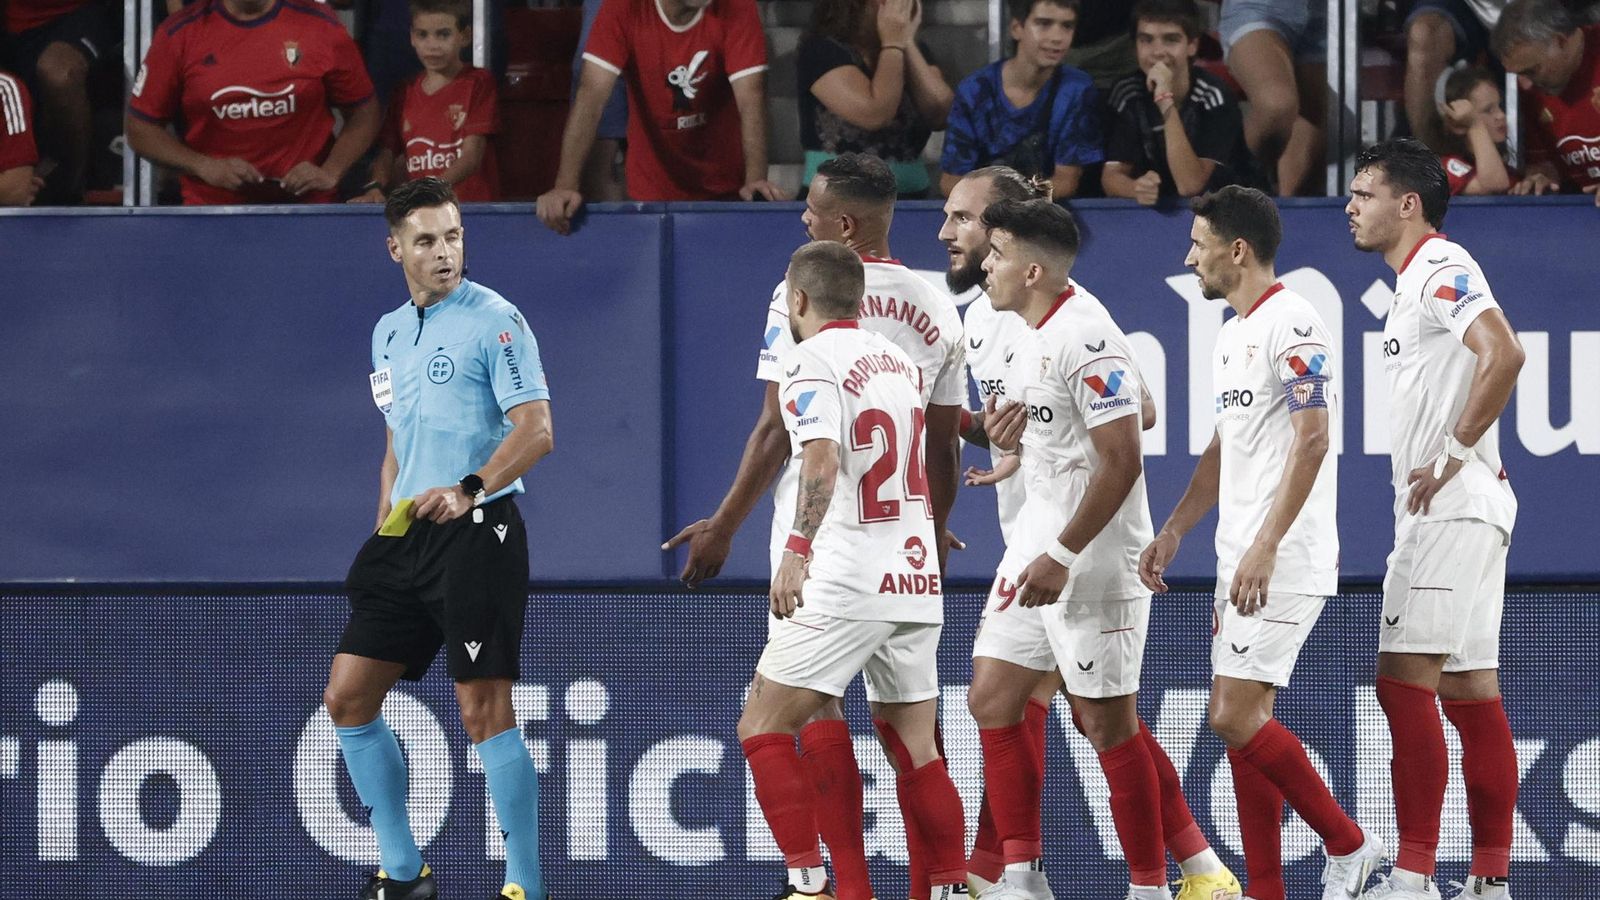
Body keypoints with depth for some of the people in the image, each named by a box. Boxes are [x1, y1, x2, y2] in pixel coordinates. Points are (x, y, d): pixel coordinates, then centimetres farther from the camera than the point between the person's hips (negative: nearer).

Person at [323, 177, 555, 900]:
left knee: (484, 710, -11)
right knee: (348, 699, 5)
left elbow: (535, 430, -14)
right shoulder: (389, 333, 17)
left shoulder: (494, 320, -6)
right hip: (405, 537, 8)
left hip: (478, 533, -8)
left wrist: (467, 489, -29)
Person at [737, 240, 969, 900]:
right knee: (914, 748, 12)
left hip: (846, 583, -7)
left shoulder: (813, 359, -7)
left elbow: (823, 457, -23)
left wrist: (797, 549, -30)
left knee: (762, 728, -1)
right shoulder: (898, 361, 16)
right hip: (917, 579, 7)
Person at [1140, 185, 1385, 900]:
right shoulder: (1232, 334, 17)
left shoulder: (1292, 324, -13)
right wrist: (1173, 531, 18)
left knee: (1235, 718, -13)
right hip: (1240, 562, 10)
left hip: (1283, 564, -10)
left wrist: (1265, 546, -24)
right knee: (1241, 722, 6)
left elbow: (1312, 440, -20)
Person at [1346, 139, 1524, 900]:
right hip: (1449, 513, 11)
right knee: (1469, 691, 8)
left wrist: (1452, 455, -21)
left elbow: (1503, 355, -26)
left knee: (1405, 679, -14)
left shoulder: (1441, 268, -11)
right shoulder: (1415, 280, 20)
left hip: (1453, 506, -11)